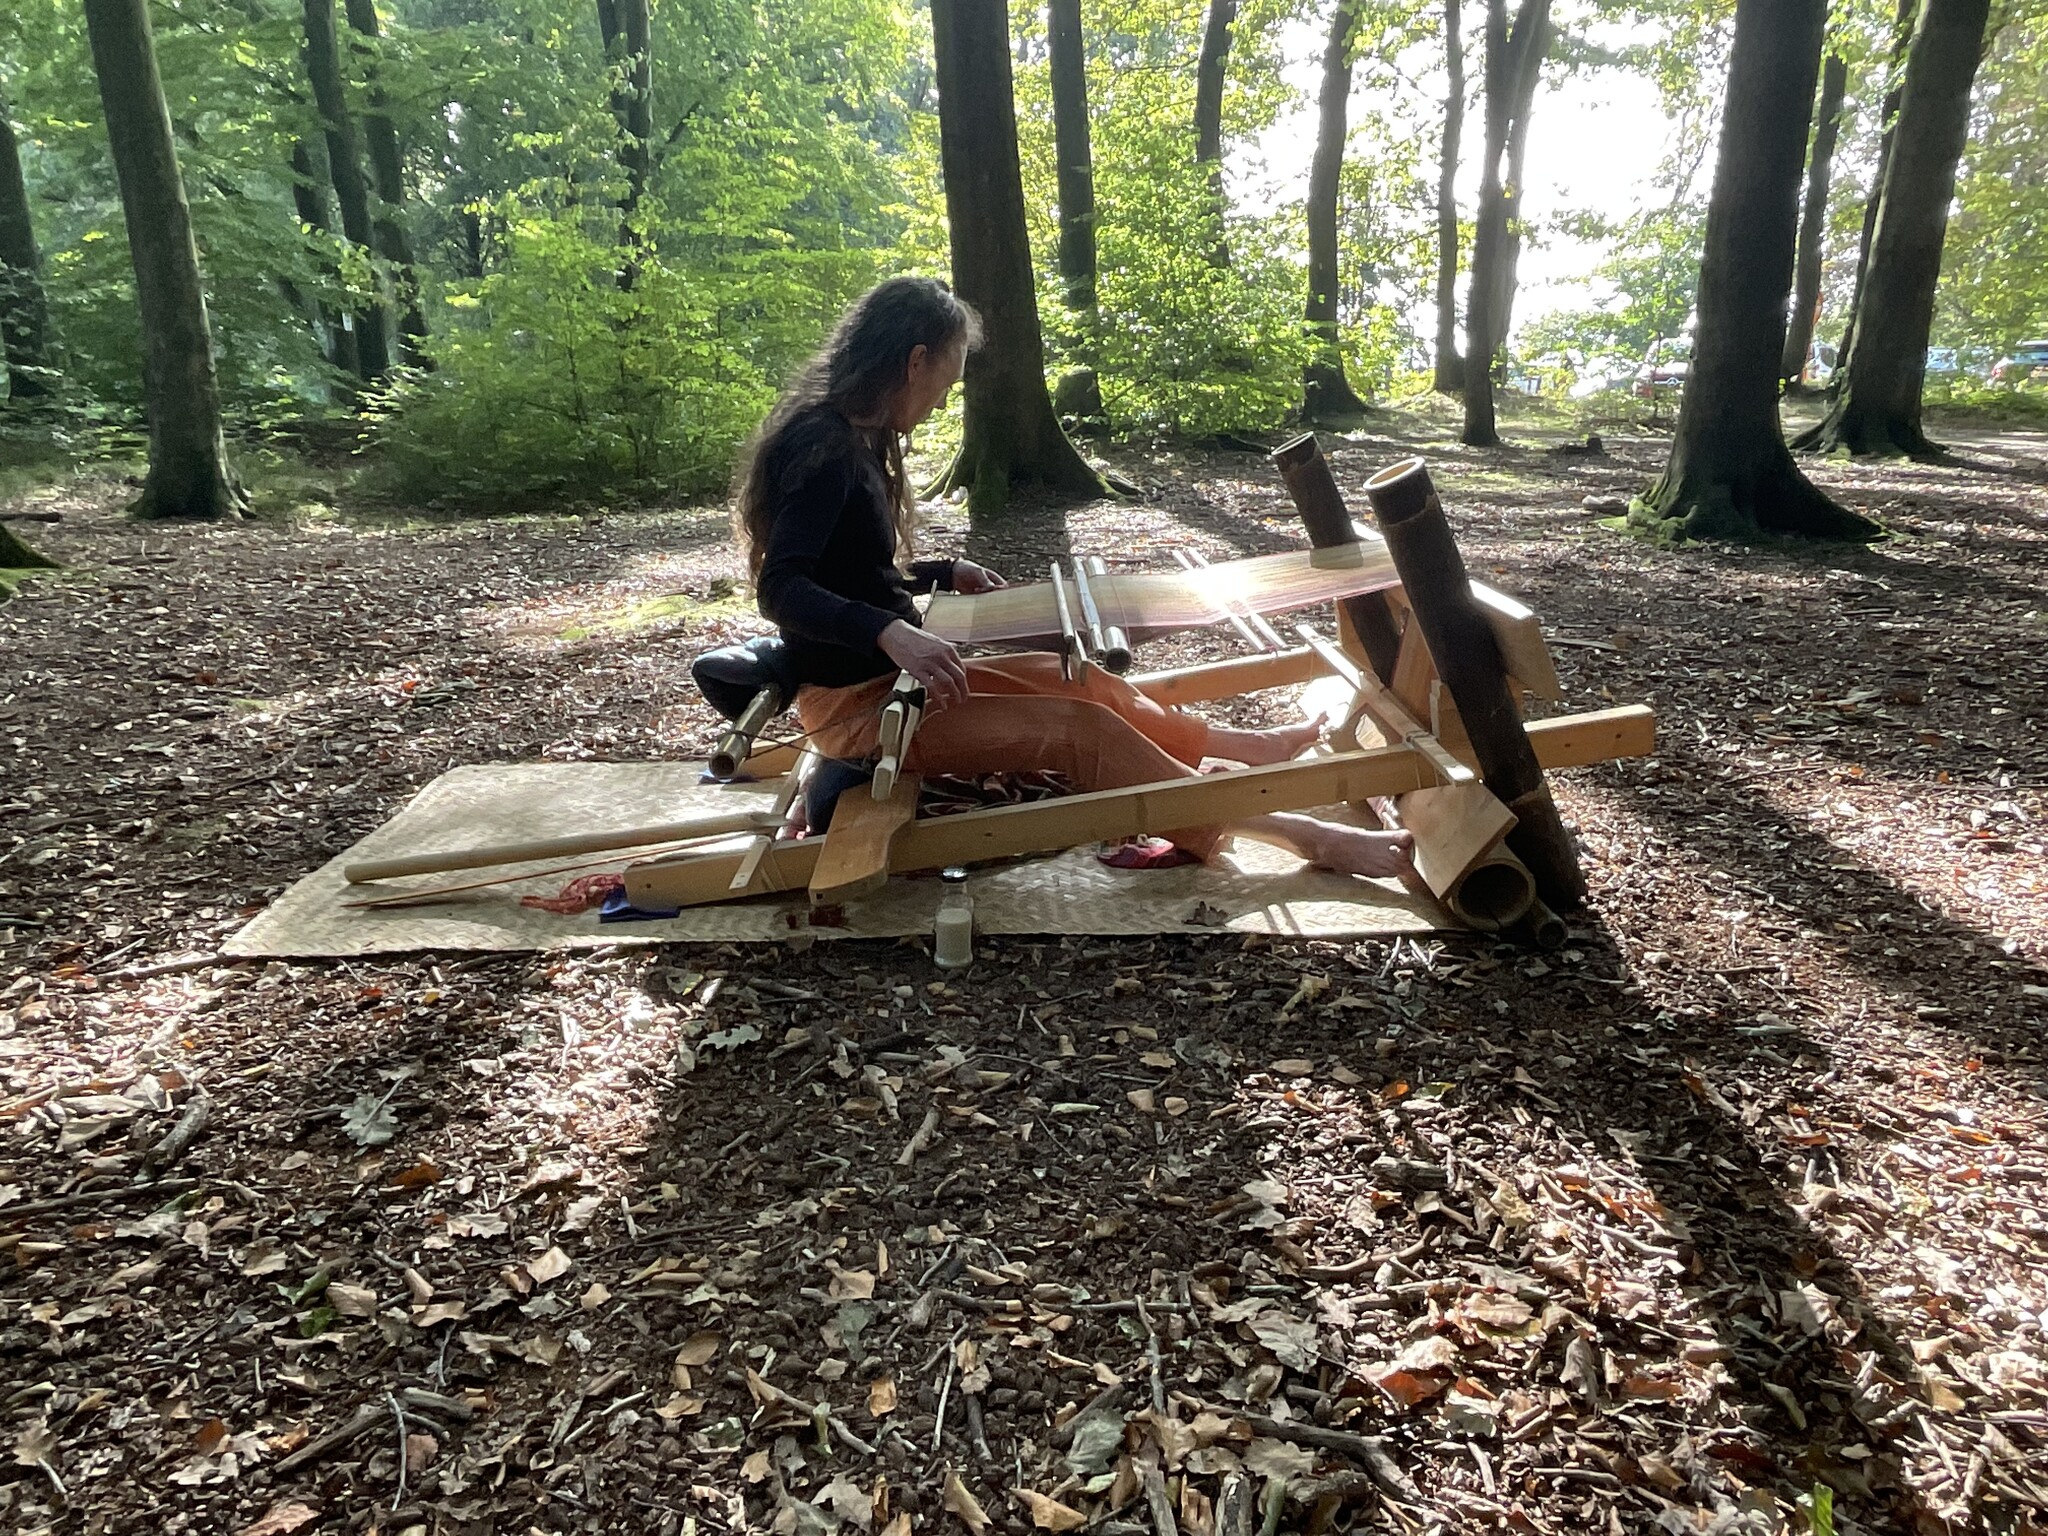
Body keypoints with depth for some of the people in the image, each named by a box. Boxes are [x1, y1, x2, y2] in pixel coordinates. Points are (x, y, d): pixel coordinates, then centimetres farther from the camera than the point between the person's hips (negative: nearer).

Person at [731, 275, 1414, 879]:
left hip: (891, 677, 10)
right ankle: (1297, 835, -12)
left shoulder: (850, 440, 9)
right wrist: (892, 633, -44)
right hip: (857, 707, -10)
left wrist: (947, 574, 22)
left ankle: (1242, 747, 27)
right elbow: (782, 589, -30)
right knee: (1078, 729, -16)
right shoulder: (822, 449, -20)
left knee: (1082, 683, 11)